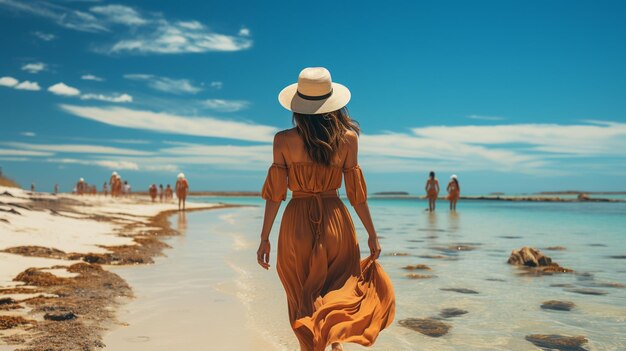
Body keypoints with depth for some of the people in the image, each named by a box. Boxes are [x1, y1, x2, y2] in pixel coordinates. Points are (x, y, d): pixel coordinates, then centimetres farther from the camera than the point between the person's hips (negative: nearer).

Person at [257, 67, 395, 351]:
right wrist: (372, 235, 8)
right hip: (335, 220, 0)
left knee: (305, 300, 15)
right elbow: (356, 192, -1)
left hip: (297, 222, 0)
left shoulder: (283, 140, -6)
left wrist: (264, 239, 3)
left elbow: (275, 193, -5)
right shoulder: (347, 138, -4)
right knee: (340, 290, 23)